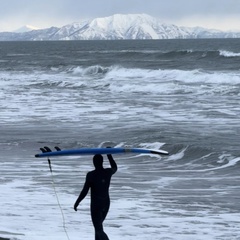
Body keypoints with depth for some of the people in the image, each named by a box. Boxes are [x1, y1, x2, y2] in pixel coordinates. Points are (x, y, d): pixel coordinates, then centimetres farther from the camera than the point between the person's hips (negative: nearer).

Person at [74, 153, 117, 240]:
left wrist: (76, 203, -4)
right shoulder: (108, 172, -4)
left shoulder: (91, 175, -18)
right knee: (98, 225, 24)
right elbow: (115, 168, 22)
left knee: (99, 229, -5)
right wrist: (109, 155, 25)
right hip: (106, 204, 6)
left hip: (96, 205, -6)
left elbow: (84, 191, -16)